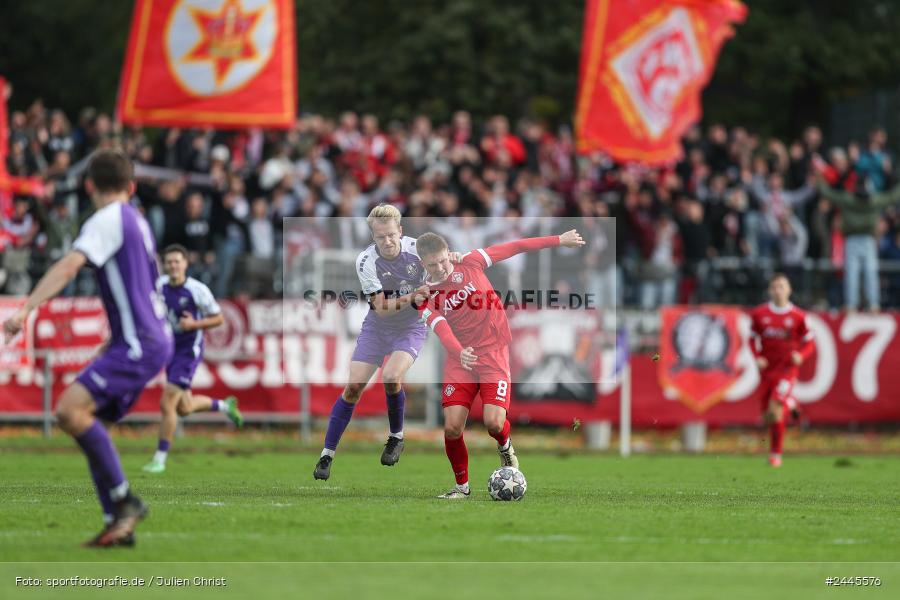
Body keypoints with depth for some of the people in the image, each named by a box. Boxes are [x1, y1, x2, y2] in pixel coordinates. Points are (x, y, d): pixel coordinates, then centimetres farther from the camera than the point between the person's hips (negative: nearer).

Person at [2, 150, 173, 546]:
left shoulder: (108, 221, -10)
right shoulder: (136, 221, 19)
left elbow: (68, 267, -25)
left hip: (139, 344, -10)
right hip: (153, 339, 10)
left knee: (70, 409, -22)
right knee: (89, 423, 10)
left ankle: (125, 500, -17)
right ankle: (119, 526, 6)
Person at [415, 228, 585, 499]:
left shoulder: (470, 263, -1)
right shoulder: (425, 295, -2)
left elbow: (514, 247, 4)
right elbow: (441, 327, -20)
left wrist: (559, 240, 4)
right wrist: (459, 352, -41)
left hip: (493, 354, -1)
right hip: (459, 359, 1)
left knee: (494, 423, -17)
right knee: (452, 427, -10)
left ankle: (505, 447, 20)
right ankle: (462, 485, 12)